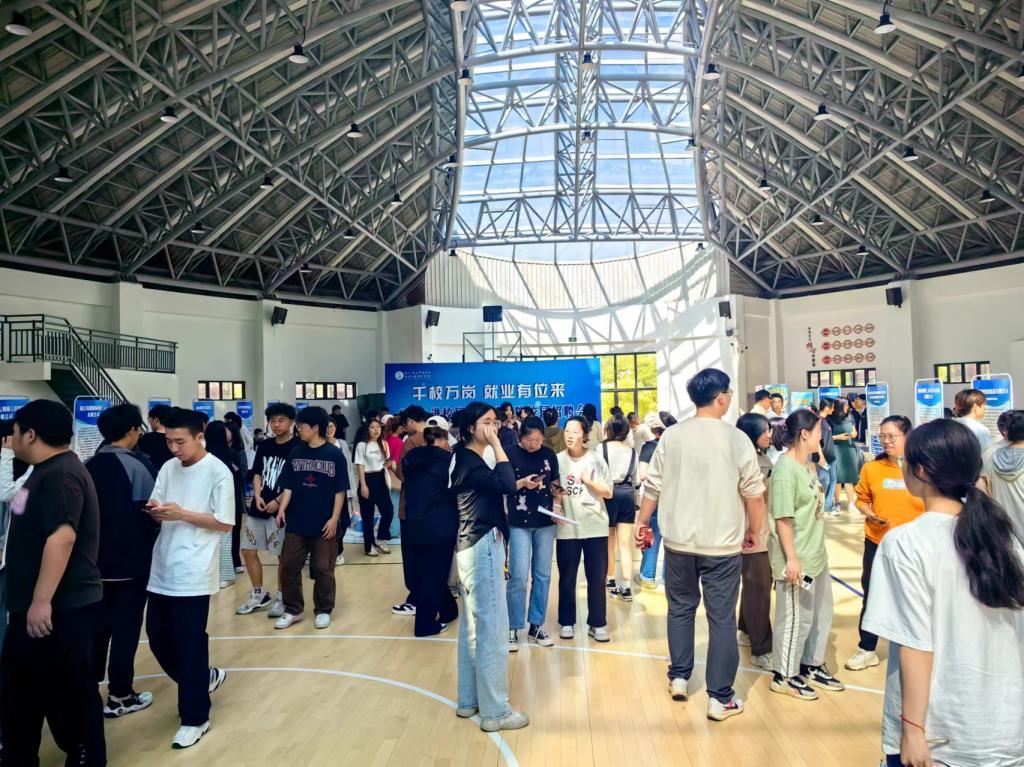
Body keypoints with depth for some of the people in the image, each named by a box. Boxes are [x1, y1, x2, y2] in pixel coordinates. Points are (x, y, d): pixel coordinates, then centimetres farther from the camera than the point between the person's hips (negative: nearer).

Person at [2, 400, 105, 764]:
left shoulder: (61, 475, -20)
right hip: (33, 605, 10)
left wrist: (42, 601, -30)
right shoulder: (46, 471, 13)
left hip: (62, 608, -10)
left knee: (69, 692, 3)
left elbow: (62, 537, -30)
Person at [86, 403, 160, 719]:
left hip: (95, 558, 6)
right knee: (125, 626, 4)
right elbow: (150, 513, -15)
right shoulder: (137, 465, -15)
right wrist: (150, 546, 1)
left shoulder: (88, 466, 4)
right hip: (131, 559, -6)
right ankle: (119, 696, 11)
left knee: (98, 623, 18)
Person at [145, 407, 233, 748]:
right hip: (161, 570, 7)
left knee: (190, 645, 1)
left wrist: (181, 513, -17)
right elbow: (156, 511, 10)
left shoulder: (218, 472, -11)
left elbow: (225, 523, -10)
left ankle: (195, 719, 17)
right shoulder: (168, 468, 8)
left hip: (193, 574, -7)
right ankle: (205, 678, 39)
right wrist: (154, 511, -13)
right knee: (158, 638, 15)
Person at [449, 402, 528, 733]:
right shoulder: (469, 461, -16)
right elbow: (507, 485, -29)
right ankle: (494, 711, 5)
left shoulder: (469, 459, 16)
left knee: (474, 626, 15)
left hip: (478, 546, 10)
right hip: (482, 547, -10)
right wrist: (497, 445, -21)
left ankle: (469, 700, 25)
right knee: (492, 628, -4)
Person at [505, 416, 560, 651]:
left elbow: (555, 486, 11)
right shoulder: (510, 455, -5)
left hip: (545, 522, 4)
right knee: (519, 576, -6)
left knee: (543, 575, 9)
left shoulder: (549, 455, 3)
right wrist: (522, 483, -19)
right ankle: (513, 629, 8)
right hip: (519, 523, -3)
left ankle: (536, 626, 21)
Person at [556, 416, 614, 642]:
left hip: (595, 526, 0)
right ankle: (567, 622, 23)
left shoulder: (596, 459, -1)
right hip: (567, 528, 0)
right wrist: (555, 506, -14)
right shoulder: (558, 460, -1)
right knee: (567, 578, 8)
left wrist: (589, 481, -13)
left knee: (597, 578, 4)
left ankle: (597, 624, 17)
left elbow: (608, 493, 1)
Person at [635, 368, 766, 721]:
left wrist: (641, 522, 15)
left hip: (678, 541, 3)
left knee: (680, 608, 20)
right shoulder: (736, 438, -10)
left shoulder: (672, 435, -3)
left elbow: (652, 486, 2)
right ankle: (720, 698, 15)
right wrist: (754, 531, 10)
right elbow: (753, 493, -6)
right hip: (722, 544, -3)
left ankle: (678, 678, 30)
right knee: (722, 618, 7)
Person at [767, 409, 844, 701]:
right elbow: (783, 518, -22)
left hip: (817, 554, 9)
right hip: (796, 559, -9)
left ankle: (812, 666, 38)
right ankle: (784, 676, 21)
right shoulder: (786, 469, -21)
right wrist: (791, 559, -22)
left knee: (821, 613, 20)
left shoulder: (809, 463, 7)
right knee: (796, 617, 4)